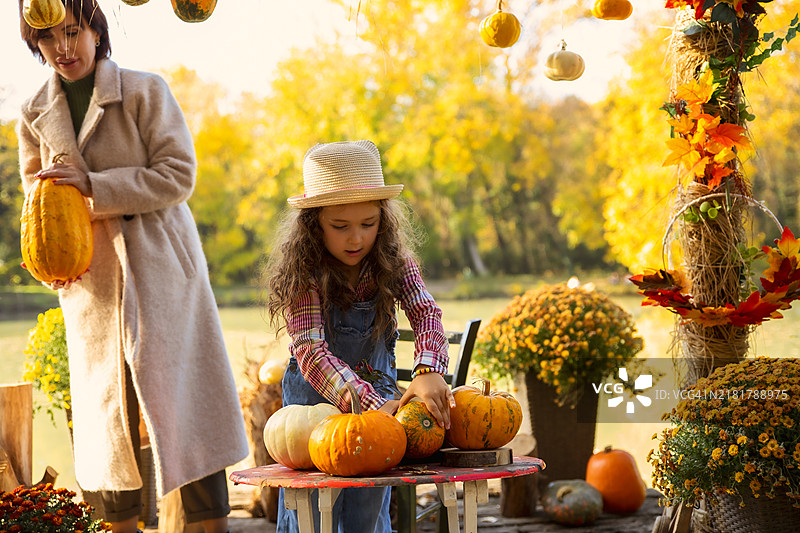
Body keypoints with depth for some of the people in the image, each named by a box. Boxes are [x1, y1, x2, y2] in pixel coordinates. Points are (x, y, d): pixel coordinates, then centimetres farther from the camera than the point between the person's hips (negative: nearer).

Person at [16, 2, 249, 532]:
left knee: (182, 390, -5)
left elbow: (178, 175, -11)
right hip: (90, 281, 4)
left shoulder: (145, 91, -5)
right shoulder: (35, 115, 7)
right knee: (107, 403, 6)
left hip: (159, 265, -4)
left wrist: (94, 185, -19)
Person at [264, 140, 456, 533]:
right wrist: (373, 406, -44)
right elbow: (310, 351, -31)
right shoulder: (304, 272, -21)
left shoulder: (392, 262, -10)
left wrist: (428, 372, -46)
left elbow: (424, 311, -24)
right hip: (315, 399, -3)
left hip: (377, 393, 3)